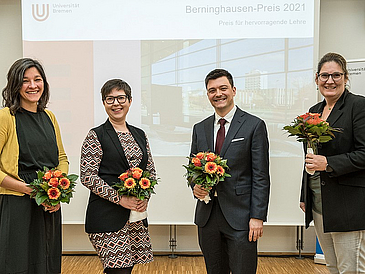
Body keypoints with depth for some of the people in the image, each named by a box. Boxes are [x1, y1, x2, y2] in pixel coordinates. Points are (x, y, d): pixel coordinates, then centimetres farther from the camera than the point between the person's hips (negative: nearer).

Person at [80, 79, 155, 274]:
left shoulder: (140, 135, 13)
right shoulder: (96, 136, -4)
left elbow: (151, 171, 16)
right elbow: (87, 176, -10)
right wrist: (120, 199, -15)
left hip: (137, 216, 5)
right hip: (107, 216, -5)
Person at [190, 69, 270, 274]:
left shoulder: (254, 125, -4)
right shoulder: (200, 129, 10)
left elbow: (261, 176, -7)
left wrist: (258, 217, -12)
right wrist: (195, 186, -6)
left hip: (240, 217, -4)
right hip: (207, 216, 5)